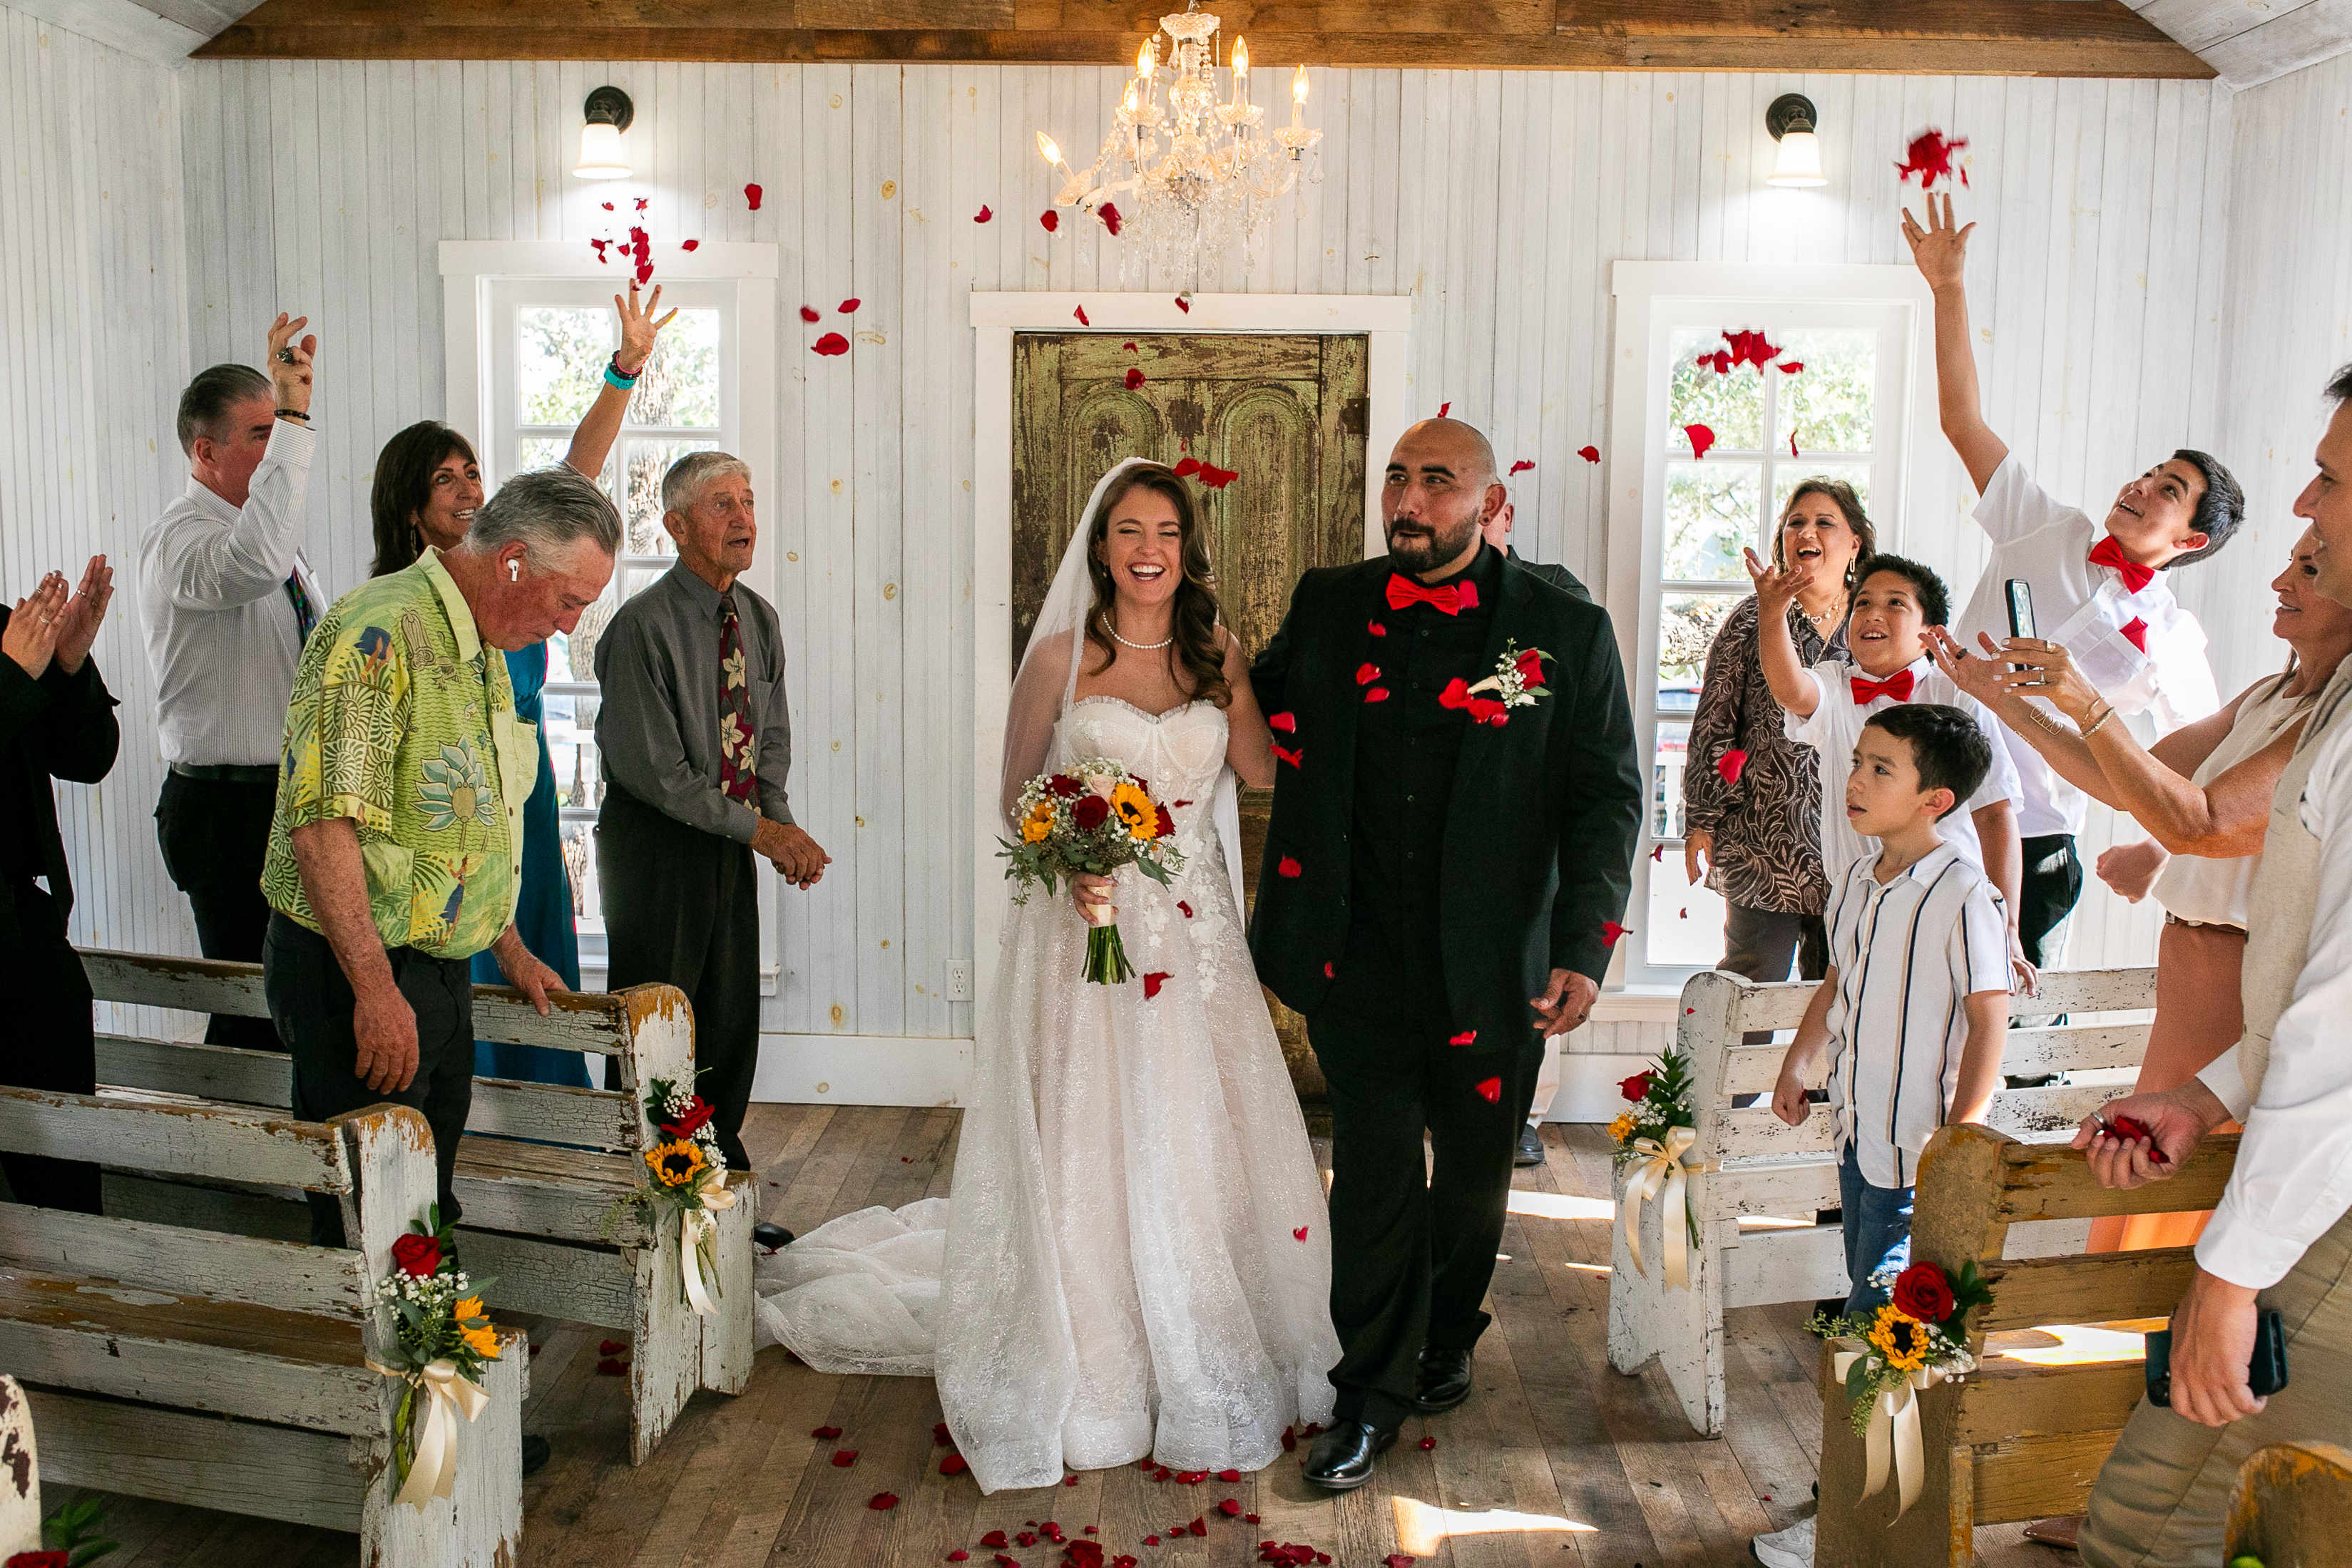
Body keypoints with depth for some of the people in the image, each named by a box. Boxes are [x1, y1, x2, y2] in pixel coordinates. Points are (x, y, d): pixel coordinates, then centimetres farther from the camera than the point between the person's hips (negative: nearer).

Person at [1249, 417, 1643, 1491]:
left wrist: (1584, 949, -11)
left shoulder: (1567, 631, -4)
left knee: (1473, 1178, 17)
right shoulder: (1328, 607, 3)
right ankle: (1372, 1393, 21)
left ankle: (1446, 1342, 42)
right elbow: (1260, 703, 19)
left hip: (1494, 969, 0)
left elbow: (1609, 798, -3)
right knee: (1375, 1175, 4)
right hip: (1358, 960, 1)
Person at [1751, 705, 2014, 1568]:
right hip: (1857, 1132, 8)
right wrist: (1798, 1061, 12)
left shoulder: (1961, 893, -17)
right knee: (1870, 1313, 17)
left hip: (1918, 1152, -8)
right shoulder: (1856, 882, 6)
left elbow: (1989, 1018, -17)